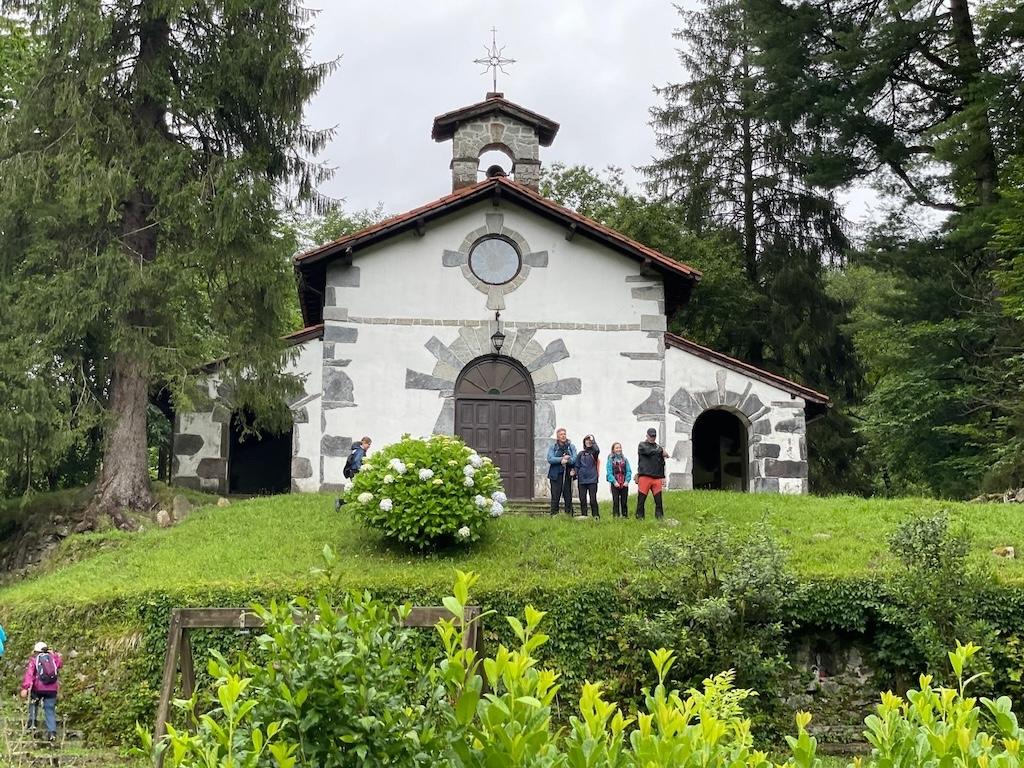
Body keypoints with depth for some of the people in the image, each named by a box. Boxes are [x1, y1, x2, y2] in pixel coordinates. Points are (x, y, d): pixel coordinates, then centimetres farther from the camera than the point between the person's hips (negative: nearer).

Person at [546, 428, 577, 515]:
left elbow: (574, 459, -2)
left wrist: (566, 461, -18)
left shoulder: (571, 447, 9)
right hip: (556, 475, -1)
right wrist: (562, 459, -16)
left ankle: (569, 514, 8)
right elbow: (550, 459, -8)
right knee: (555, 496, -2)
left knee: (568, 495, 2)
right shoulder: (553, 447, 6)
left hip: (568, 474, 1)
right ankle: (554, 514, 1)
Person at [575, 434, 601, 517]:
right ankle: (584, 515, 10)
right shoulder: (581, 454, 12)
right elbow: (577, 465, 11)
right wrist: (576, 475, 0)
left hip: (592, 479, -3)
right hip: (582, 479, 3)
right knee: (582, 499, 4)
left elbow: (597, 450, -20)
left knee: (593, 499, -6)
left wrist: (592, 440, -13)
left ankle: (596, 515, -1)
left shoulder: (594, 452, 4)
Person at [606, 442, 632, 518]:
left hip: (624, 484, 2)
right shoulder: (610, 460, 1)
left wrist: (627, 481, -8)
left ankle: (625, 515, 10)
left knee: (624, 501, 5)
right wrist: (614, 481, -14)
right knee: (616, 501, -1)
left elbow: (629, 471, 5)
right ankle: (616, 516, 1)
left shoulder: (625, 459, 9)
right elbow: (609, 472, -5)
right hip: (615, 484, -2)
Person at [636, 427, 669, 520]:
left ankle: (660, 517, 3)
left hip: (657, 478, 4)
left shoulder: (658, 447, 20)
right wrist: (662, 451, -4)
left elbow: (662, 464, 21)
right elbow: (648, 451, -14)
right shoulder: (642, 445, 8)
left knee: (658, 500, -1)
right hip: (644, 477, -3)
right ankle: (639, 517, 3)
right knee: (641, 500, -2)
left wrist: (663, 477, 13)